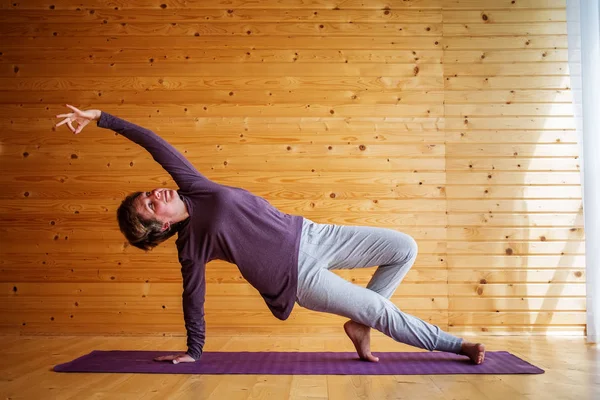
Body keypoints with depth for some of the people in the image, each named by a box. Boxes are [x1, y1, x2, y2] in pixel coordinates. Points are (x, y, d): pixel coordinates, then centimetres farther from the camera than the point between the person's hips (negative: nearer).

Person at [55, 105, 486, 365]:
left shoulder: (192, 188, 1)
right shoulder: (191, 245, -9)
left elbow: (154, 143, 1)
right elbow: (193, 298, 1)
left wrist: (101, 117, -1)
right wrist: (193, 351, 8)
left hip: (311, 235, 6)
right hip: (302, 276, -6)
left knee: (405, 248, 2)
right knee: (384, 311, -7)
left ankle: (360, 323, 13)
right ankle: (455, 345, 15)